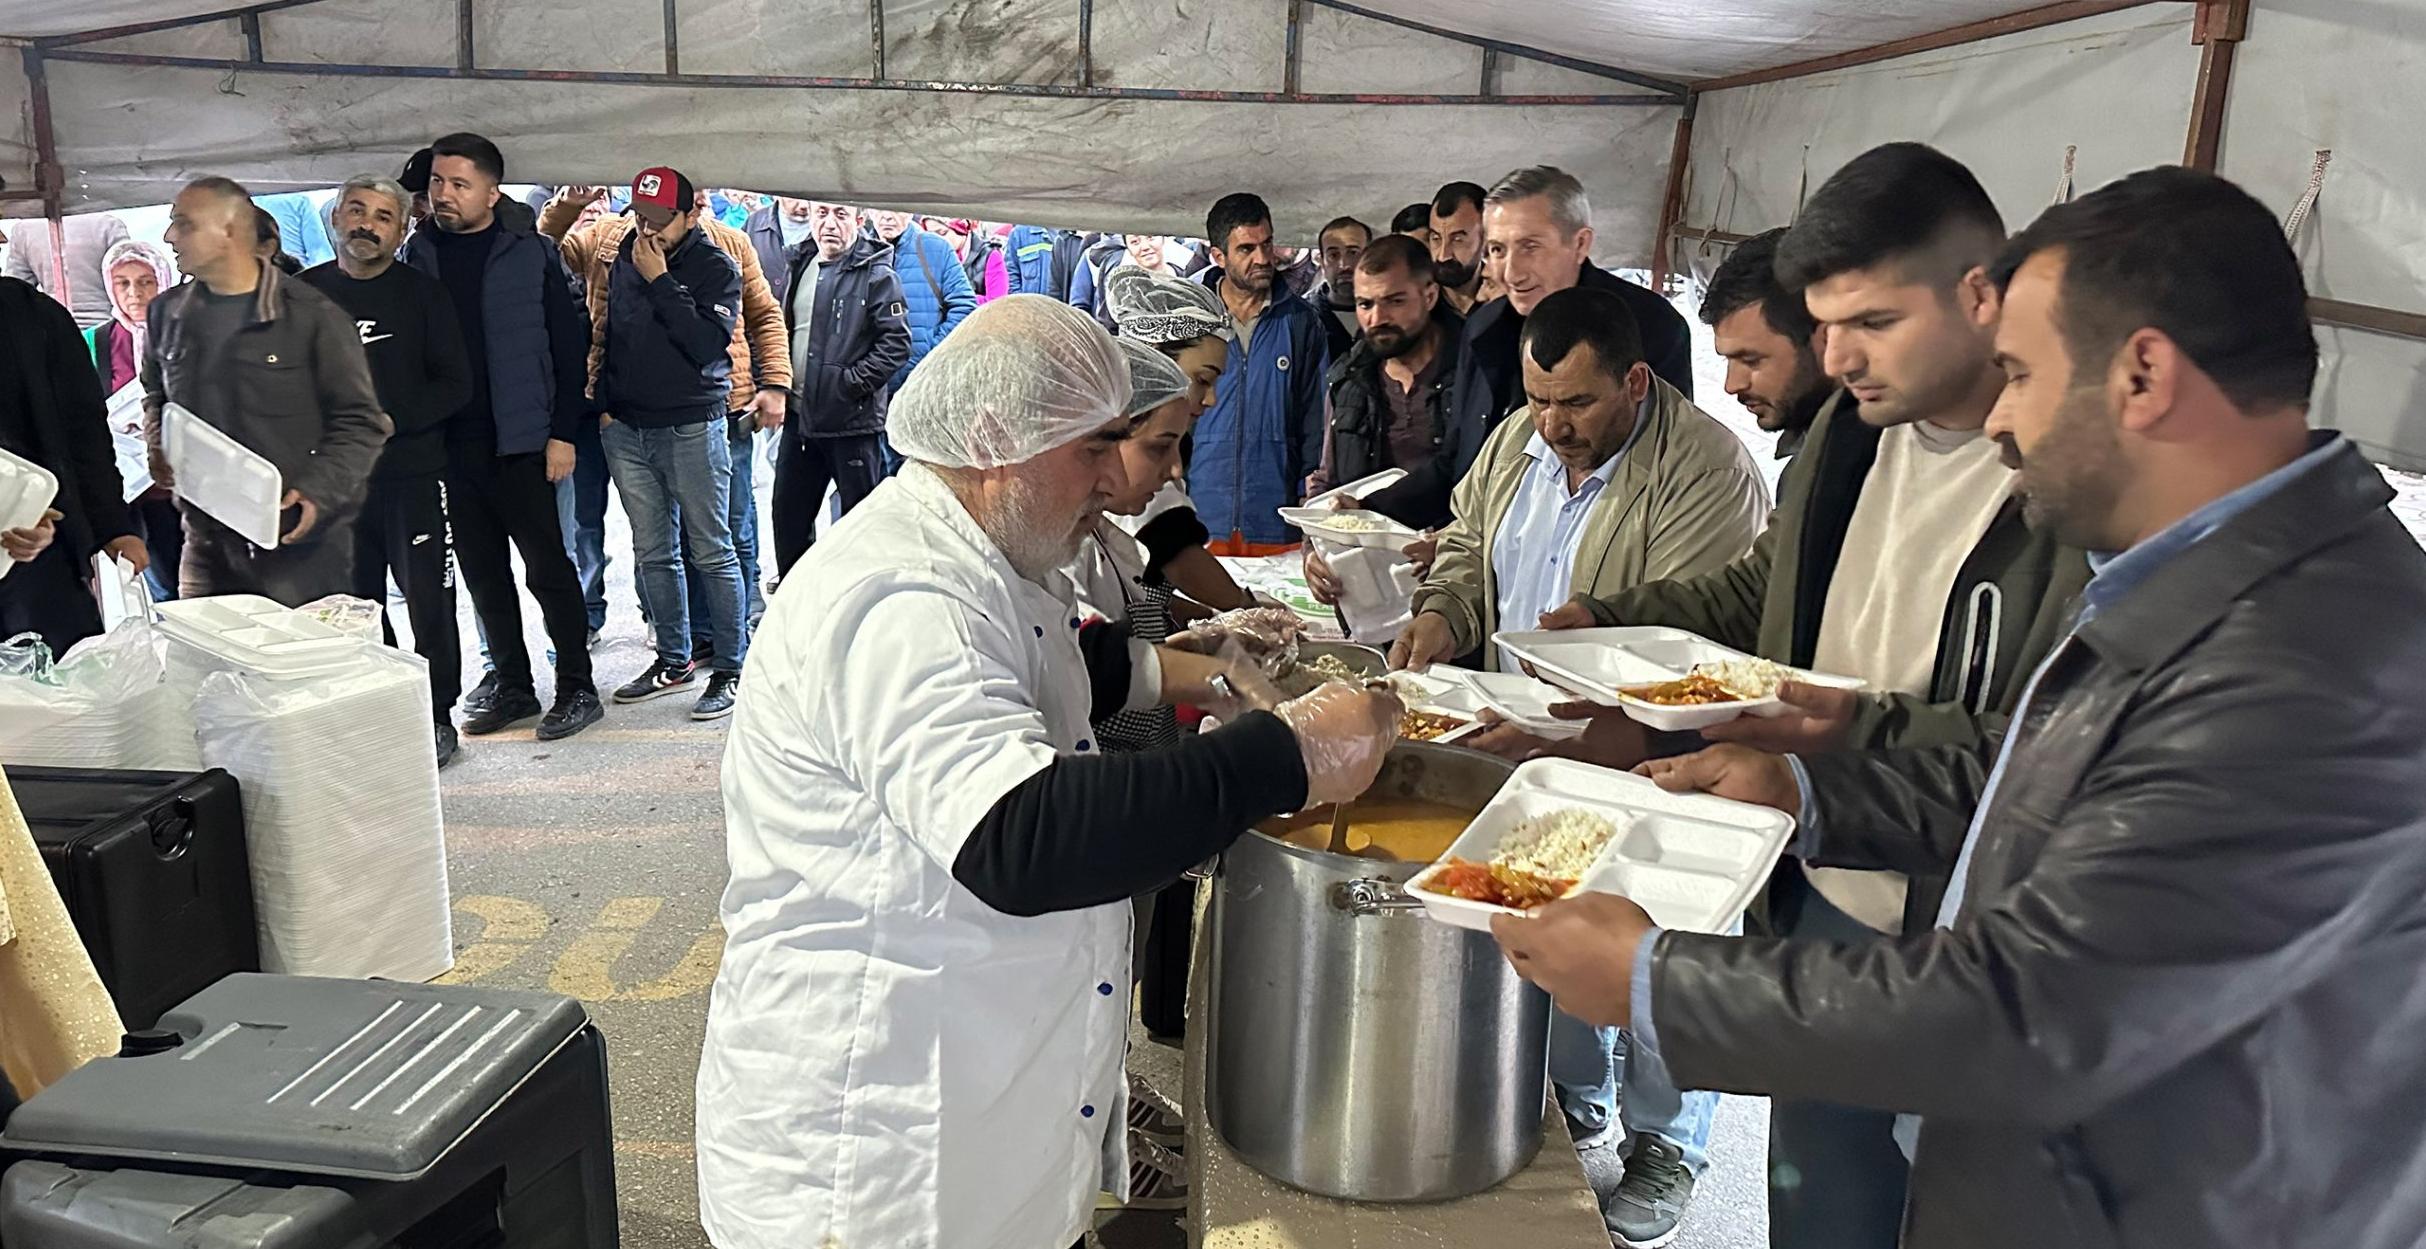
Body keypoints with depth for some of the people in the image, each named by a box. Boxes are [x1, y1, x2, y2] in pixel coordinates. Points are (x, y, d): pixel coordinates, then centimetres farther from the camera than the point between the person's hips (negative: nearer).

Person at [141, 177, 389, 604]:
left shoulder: (313, 316, -6)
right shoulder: (168, 314, 12)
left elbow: (360, 421, -6)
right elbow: (155, 397, 28)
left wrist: (318, 490, -19)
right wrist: (158, 448, 7)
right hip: (206, 543, 5)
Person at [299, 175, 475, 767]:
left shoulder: (422, 293, 1)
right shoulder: (304, 292, 8)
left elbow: (455, 384, -4)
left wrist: (388, 419, -15)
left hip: (412, 473, -3)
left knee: (428, 600, 0)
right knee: (355, 605, 9)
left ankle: (437, 717, 11)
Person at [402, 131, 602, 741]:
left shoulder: (531, 254, -3)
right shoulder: (419, 255, 8)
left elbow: (570, 345, -4)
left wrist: (562, 433, -9)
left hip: (519, 440, -4)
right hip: (452, 443, 5)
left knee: (547, 565, -1)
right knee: (482, 573, 11)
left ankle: (576, 688, 9)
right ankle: (511, 684, 23)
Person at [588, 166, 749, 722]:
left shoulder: (715, 267, -5)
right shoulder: (624, 259, 11)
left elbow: (708, 344, -17)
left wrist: (661, 282, -15)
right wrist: (605, 404, 17)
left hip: (691, 427, -6)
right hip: (626, 428, 6)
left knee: (711, 552, -3)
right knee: (652, 554, 11)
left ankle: (732, 667, 4)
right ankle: (674, 661, 22)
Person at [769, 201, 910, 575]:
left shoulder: (876, 274, -9)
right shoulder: (801, 265, 13)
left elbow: (896, 343, -15)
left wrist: (850, 383, -18)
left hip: (852, 419, -7)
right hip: (799, 415, 7)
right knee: (788, 515, 15)